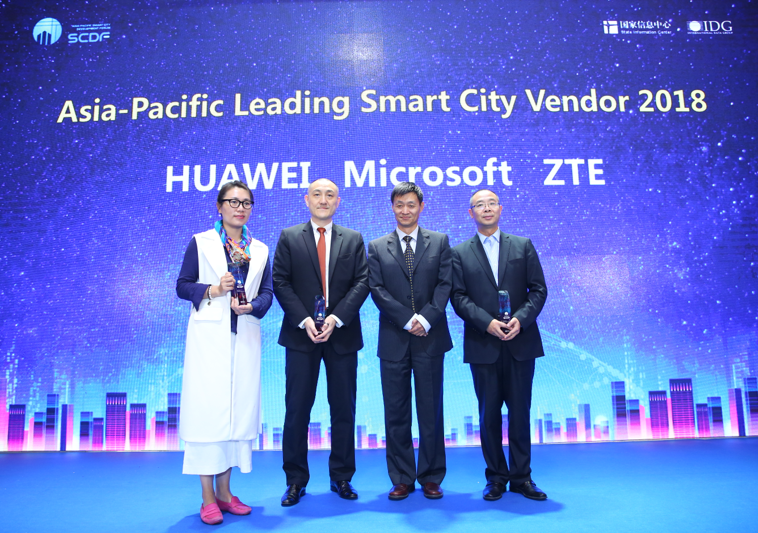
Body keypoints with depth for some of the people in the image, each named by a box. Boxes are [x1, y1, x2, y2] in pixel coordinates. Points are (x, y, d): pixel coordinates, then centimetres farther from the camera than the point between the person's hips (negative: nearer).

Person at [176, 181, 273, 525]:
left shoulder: (259, 250, 12)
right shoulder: (200, 243, 4)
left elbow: (267, 292, 8)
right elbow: (182, 286, 1)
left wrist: (252, 306, -12)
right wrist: (213, 290, -16)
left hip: (245, 338, 4)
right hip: (209, 337, -3)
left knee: (238, 409, 6)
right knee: (207, 409, -4)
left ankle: (224, 492, 19)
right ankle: (208, 498, 6)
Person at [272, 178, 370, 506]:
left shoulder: (353, 239, 9)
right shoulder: (289, 237, 6)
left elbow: (362, 282, 0)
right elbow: (280, 282, -1)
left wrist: (336, 318, -13)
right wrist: (304, 320, -12)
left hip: (342, 333, 1)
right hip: (301, 334, -1)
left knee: (343, 409, 7)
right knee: (297, 409, 3)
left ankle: (341, 478, 20)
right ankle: (295, 481, 16)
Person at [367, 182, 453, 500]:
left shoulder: (439, 242, 9)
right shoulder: (377, 247, 8)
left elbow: (445, 284, 0)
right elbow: (377, 290, -1)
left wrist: (426, 318, -14)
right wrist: (407, 319, -12)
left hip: (430, 339, 0)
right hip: (393, 340, 1)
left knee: (431, 411, 6)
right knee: (396, 413, 6)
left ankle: (431, 478, 20)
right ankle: (402, 479, 19)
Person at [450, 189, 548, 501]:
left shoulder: (523, 246, 10)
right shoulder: (460, 253, 7)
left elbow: (538, 289, 4)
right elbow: (459, 297, -1)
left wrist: (520, 319, -12)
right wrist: (488, 322, -15)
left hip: (521, 342, 1)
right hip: (482, 345, 0)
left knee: (520, 412, 6)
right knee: (489, 414, 6)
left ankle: (521, 477, 19)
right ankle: (496, 478, 19)